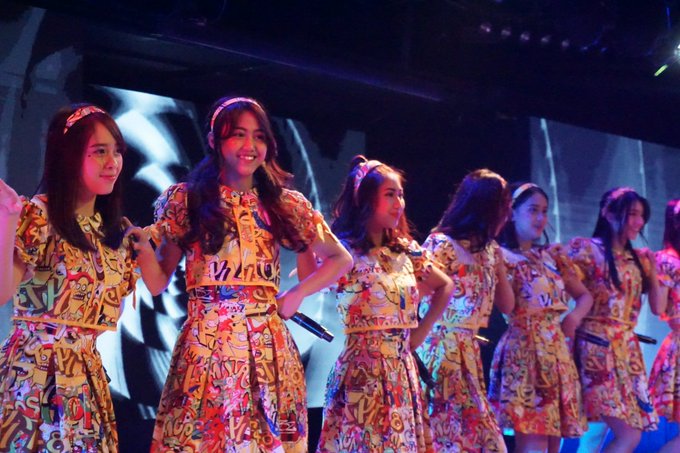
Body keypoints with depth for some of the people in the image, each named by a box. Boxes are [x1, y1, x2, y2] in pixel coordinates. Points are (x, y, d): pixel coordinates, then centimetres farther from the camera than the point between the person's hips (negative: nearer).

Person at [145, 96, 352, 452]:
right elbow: (160, 279, 5)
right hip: (207, 342, -2)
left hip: (268, 344, 2)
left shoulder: (285, 205, 7)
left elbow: (341, 260, 17)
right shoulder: (184, 200, 4)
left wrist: (297, 294, 6)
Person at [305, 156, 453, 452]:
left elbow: (445, 287, 26)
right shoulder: (344, 251, -9)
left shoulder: (407, 251, 10)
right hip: (362, 373, -6)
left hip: (403, 374, 6)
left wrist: (422, 332, 16)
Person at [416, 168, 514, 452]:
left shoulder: (488, 249, 13)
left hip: (469, 352, 8)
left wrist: (497, 260, 9)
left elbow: (506, 304, 15)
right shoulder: (441, 245, -11)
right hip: (441, 350, -8)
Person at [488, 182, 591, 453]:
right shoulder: (501, 256, -3)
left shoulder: (554, 255, 16)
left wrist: (574, 318, 5)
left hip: (557, 352, 7)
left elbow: (584, 296, 22)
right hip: (524, 350, -7)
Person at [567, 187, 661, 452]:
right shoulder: (586, 249, -3)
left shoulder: (638, 259, 16)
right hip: (596, 347, -6)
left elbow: (657, 307, 13)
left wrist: (652, 267, 8)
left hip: (627, 350, 6)